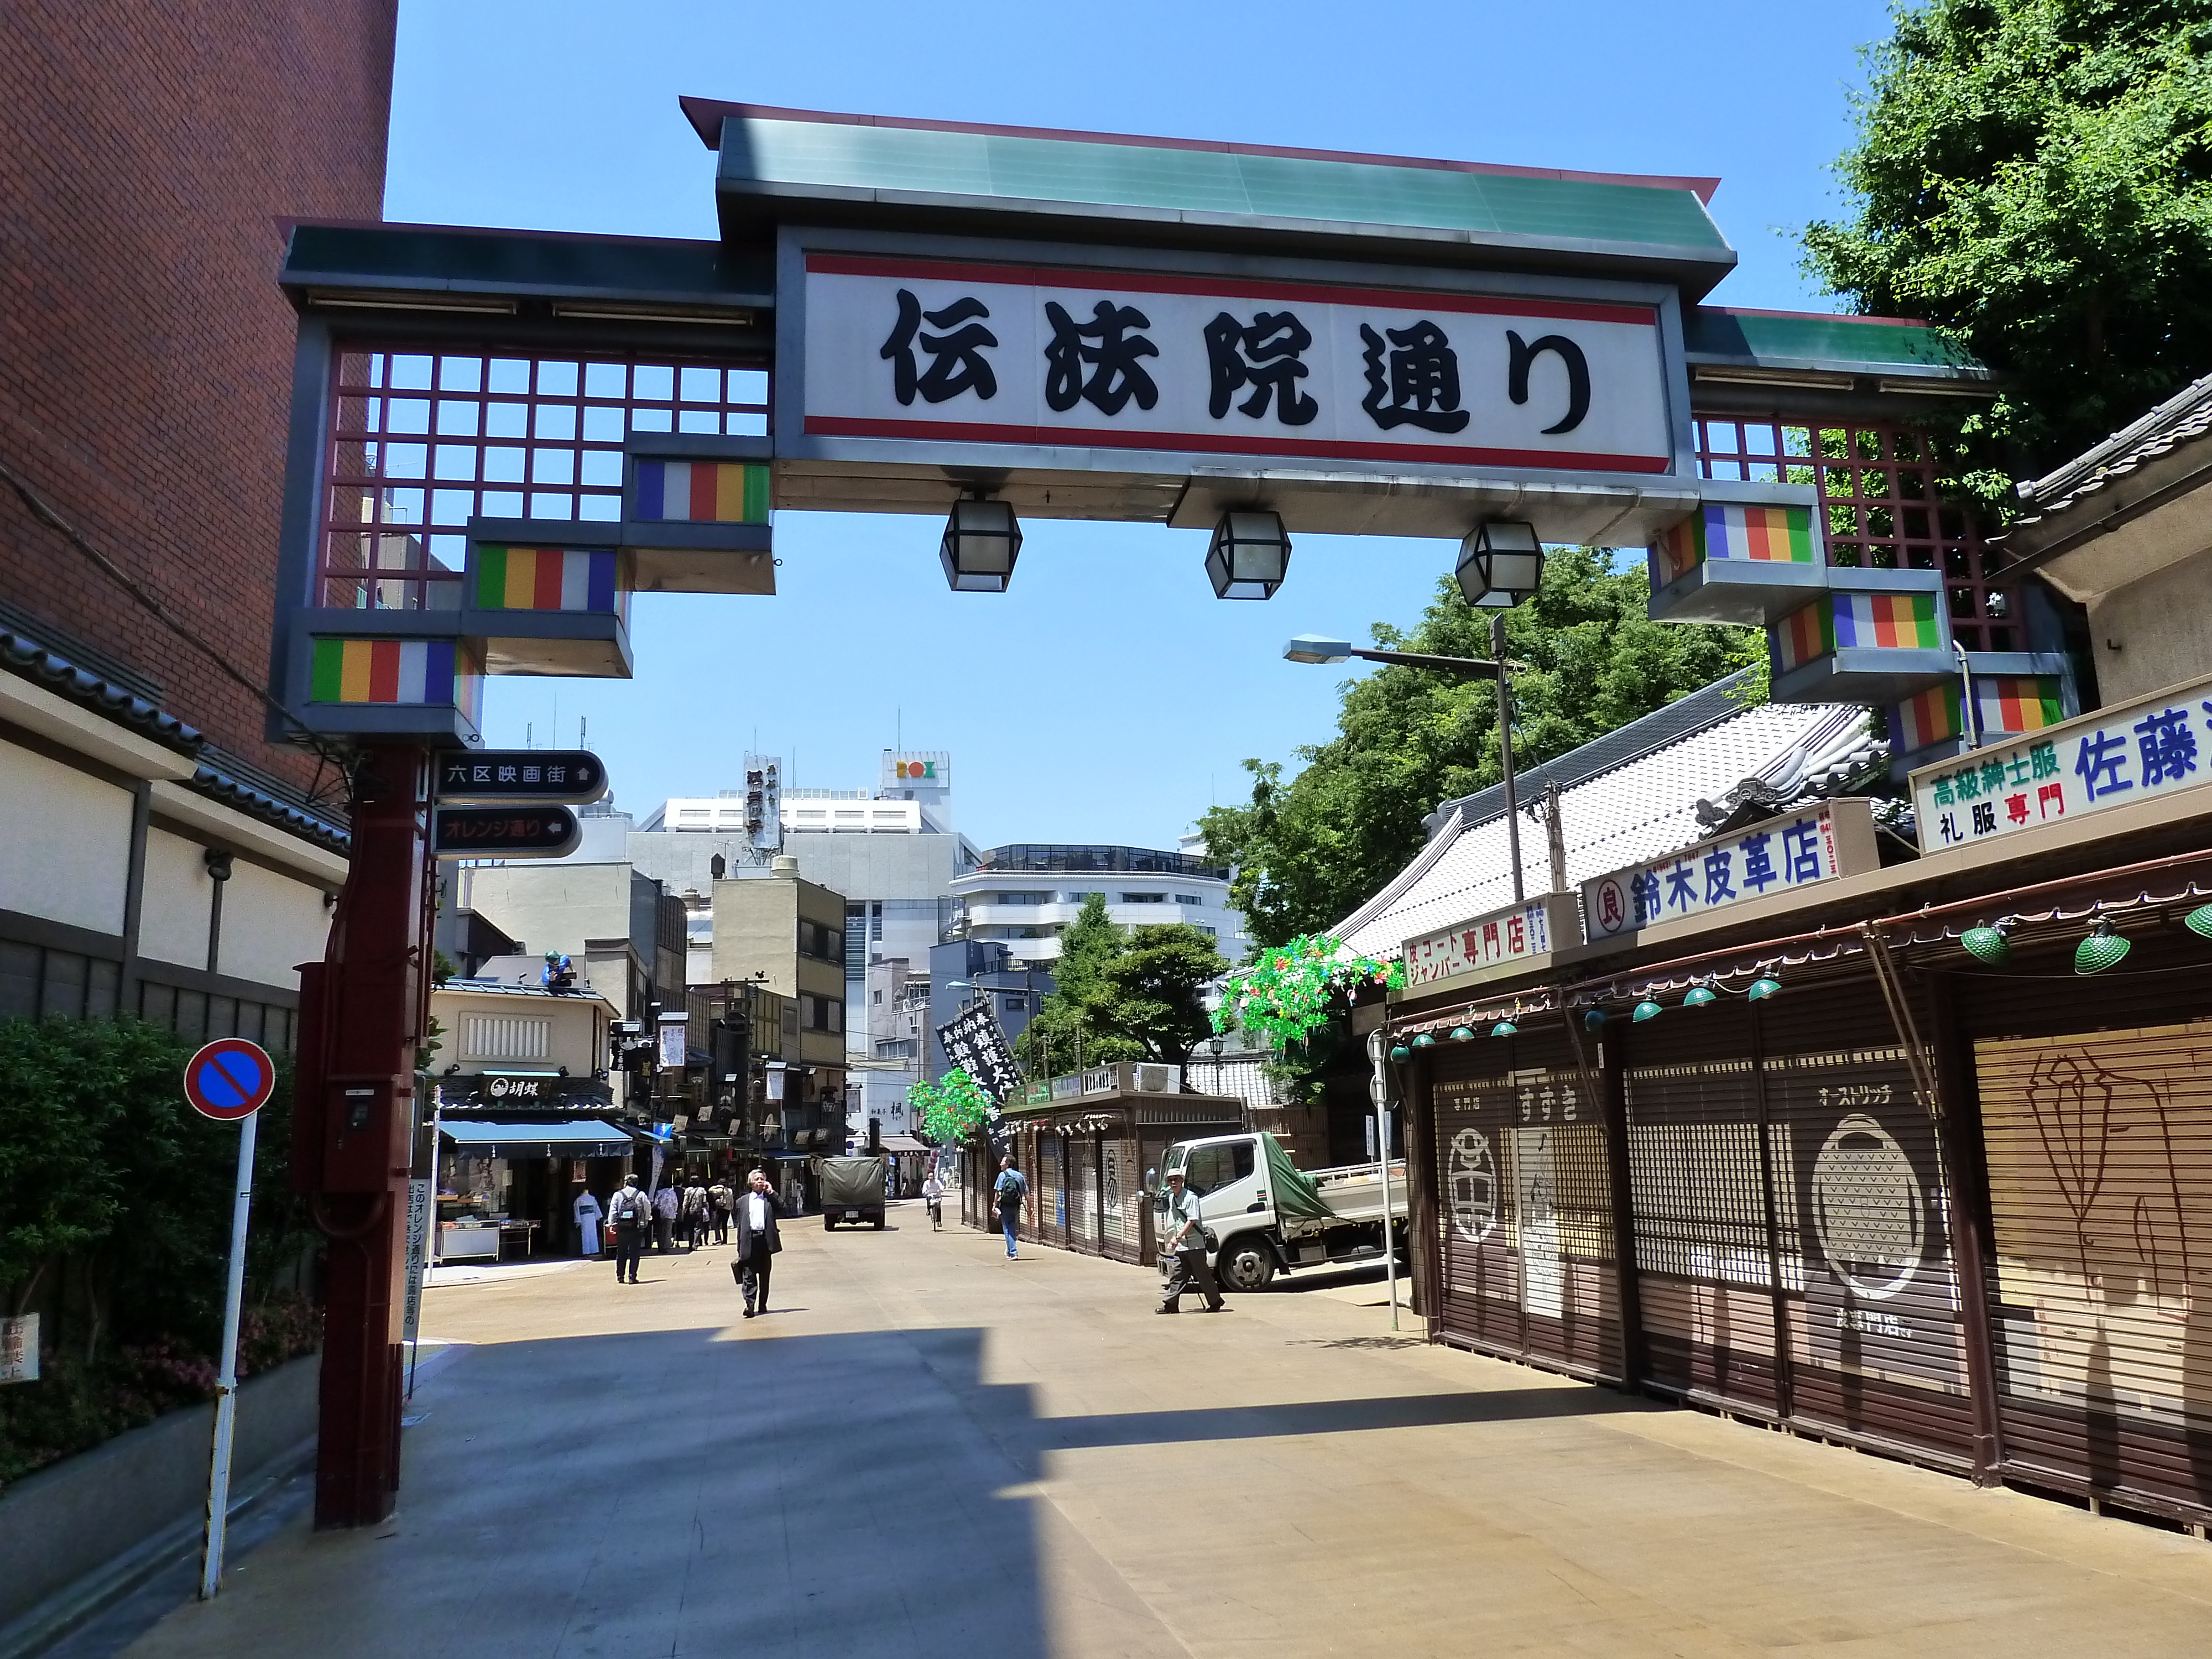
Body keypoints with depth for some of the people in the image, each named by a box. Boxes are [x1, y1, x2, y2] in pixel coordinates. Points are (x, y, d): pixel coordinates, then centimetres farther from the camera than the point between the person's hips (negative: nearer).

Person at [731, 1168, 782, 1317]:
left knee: (764, 1275, 8)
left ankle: (762, 1305, 18)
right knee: (748, 1275, -9)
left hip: (765, 1240, 1)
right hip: (750, 1241, -1)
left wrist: (771, 1192, -5)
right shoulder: (742, 1201, 13)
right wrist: (740, 1250, 5)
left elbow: (782, 1208, -7)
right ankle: (750, 1305, -13)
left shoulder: (770, 1198, 12)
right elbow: (740, 1225, 10)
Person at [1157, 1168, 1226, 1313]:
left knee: (1202, 1274, 2)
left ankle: (1215, 1302, 15)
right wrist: (1174, 1239, 16)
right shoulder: (1171, 1198, 11)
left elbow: (1192, 1221, -19)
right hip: (1180, 1246, 7)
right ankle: (1170, 1304, 5)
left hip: (1195, 1245, -7)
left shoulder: (1190, 1197, -14)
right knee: (1177, 1275, 4)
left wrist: (1177, 1237, -24)